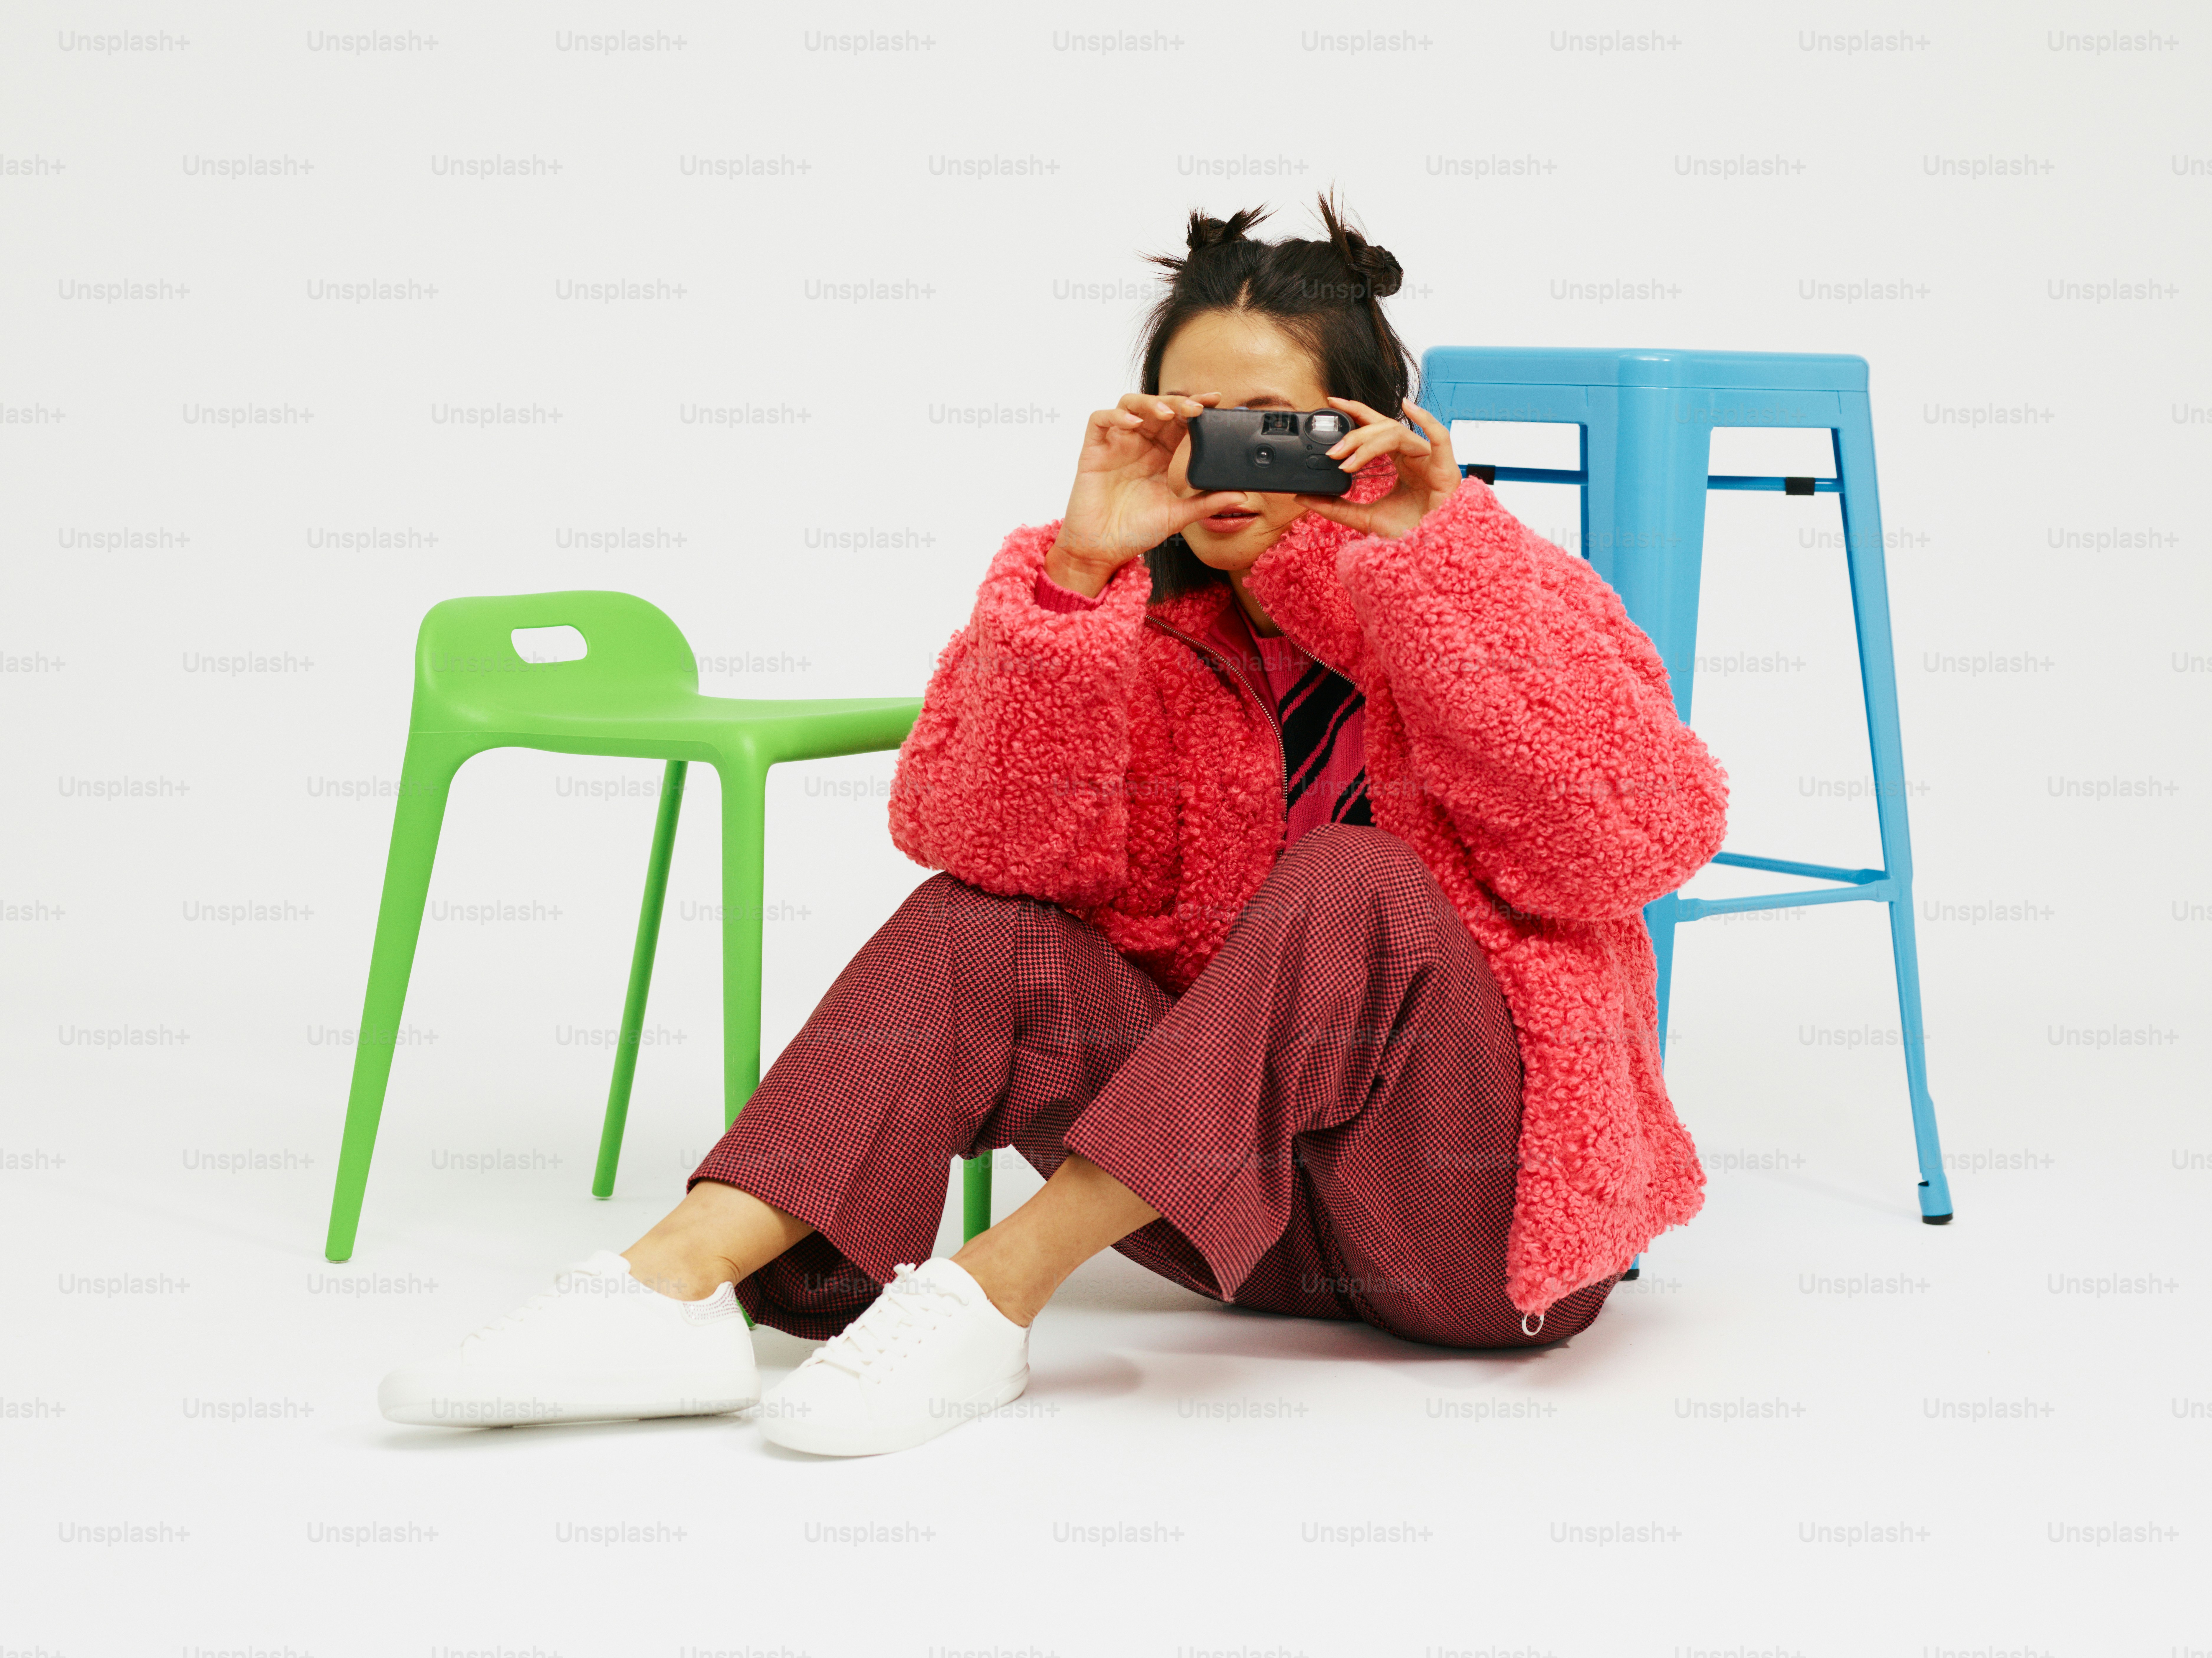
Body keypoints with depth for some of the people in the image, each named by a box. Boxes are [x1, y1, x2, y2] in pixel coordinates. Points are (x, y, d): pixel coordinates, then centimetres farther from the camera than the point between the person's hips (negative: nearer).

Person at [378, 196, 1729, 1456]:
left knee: (1353, 883, -30)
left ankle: (990, 1292, -33)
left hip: (1487, 1212, -3)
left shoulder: (1503, 600, -6)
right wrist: (1074, 572, -25)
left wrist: (1434, 551, -27)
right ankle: (679, 1284, -32)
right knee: (980, 928, -17)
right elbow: (990, 839, -16)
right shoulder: (1143, 620, 1)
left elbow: (1650, 835, -25)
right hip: (1258, 1205, 3)